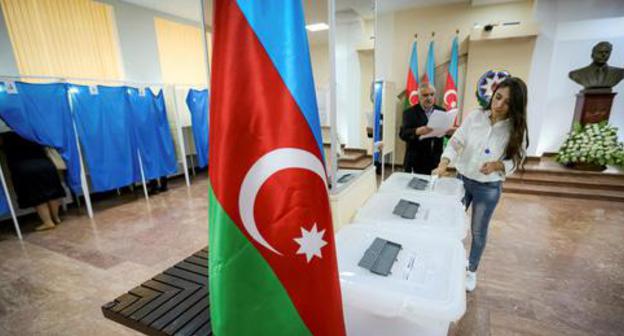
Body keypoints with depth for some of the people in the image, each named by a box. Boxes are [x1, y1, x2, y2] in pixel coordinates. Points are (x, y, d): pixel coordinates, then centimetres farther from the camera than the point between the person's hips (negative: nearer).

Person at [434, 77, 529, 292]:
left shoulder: (517, 129, -13)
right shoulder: (475, 117, -11)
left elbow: (517, 160, -6)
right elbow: (456, 142, -12)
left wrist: (497, 165, -27)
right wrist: (443, 164, -28)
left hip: (489, 188, -1)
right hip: (462, 179, 2)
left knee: (478, 231, 14)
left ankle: (471, 271, 39)